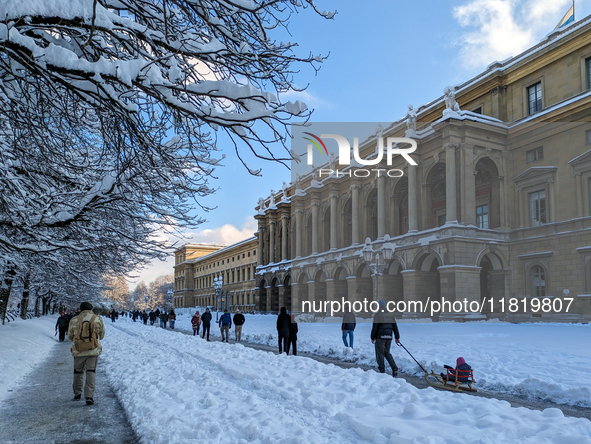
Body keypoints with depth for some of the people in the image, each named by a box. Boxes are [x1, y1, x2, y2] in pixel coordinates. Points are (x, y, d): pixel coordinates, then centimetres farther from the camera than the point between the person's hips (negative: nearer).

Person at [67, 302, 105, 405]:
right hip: (94, 350, -1)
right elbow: (102, 335, 9)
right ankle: (89, 396, -7)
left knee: (78, 371, 19)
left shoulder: (74, 320, 0)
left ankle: (77, 394, 30)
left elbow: (70, 336, 9)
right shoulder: (98, 319, -1)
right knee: (91, 372, 3)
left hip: (78, 351, 1)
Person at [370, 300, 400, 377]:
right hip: (389, 337, 6)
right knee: (387, 353, 18)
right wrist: (397, 337, 16)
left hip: (380, 337, -6)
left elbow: (375, 327, -10)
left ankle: (382, 371, 1)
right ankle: (394, 368, 1)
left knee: (380, 354, 3)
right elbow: (395, 326, 10)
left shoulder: (378, 315, -9)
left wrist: (372, 337, -1)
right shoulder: (391, 314, 8)